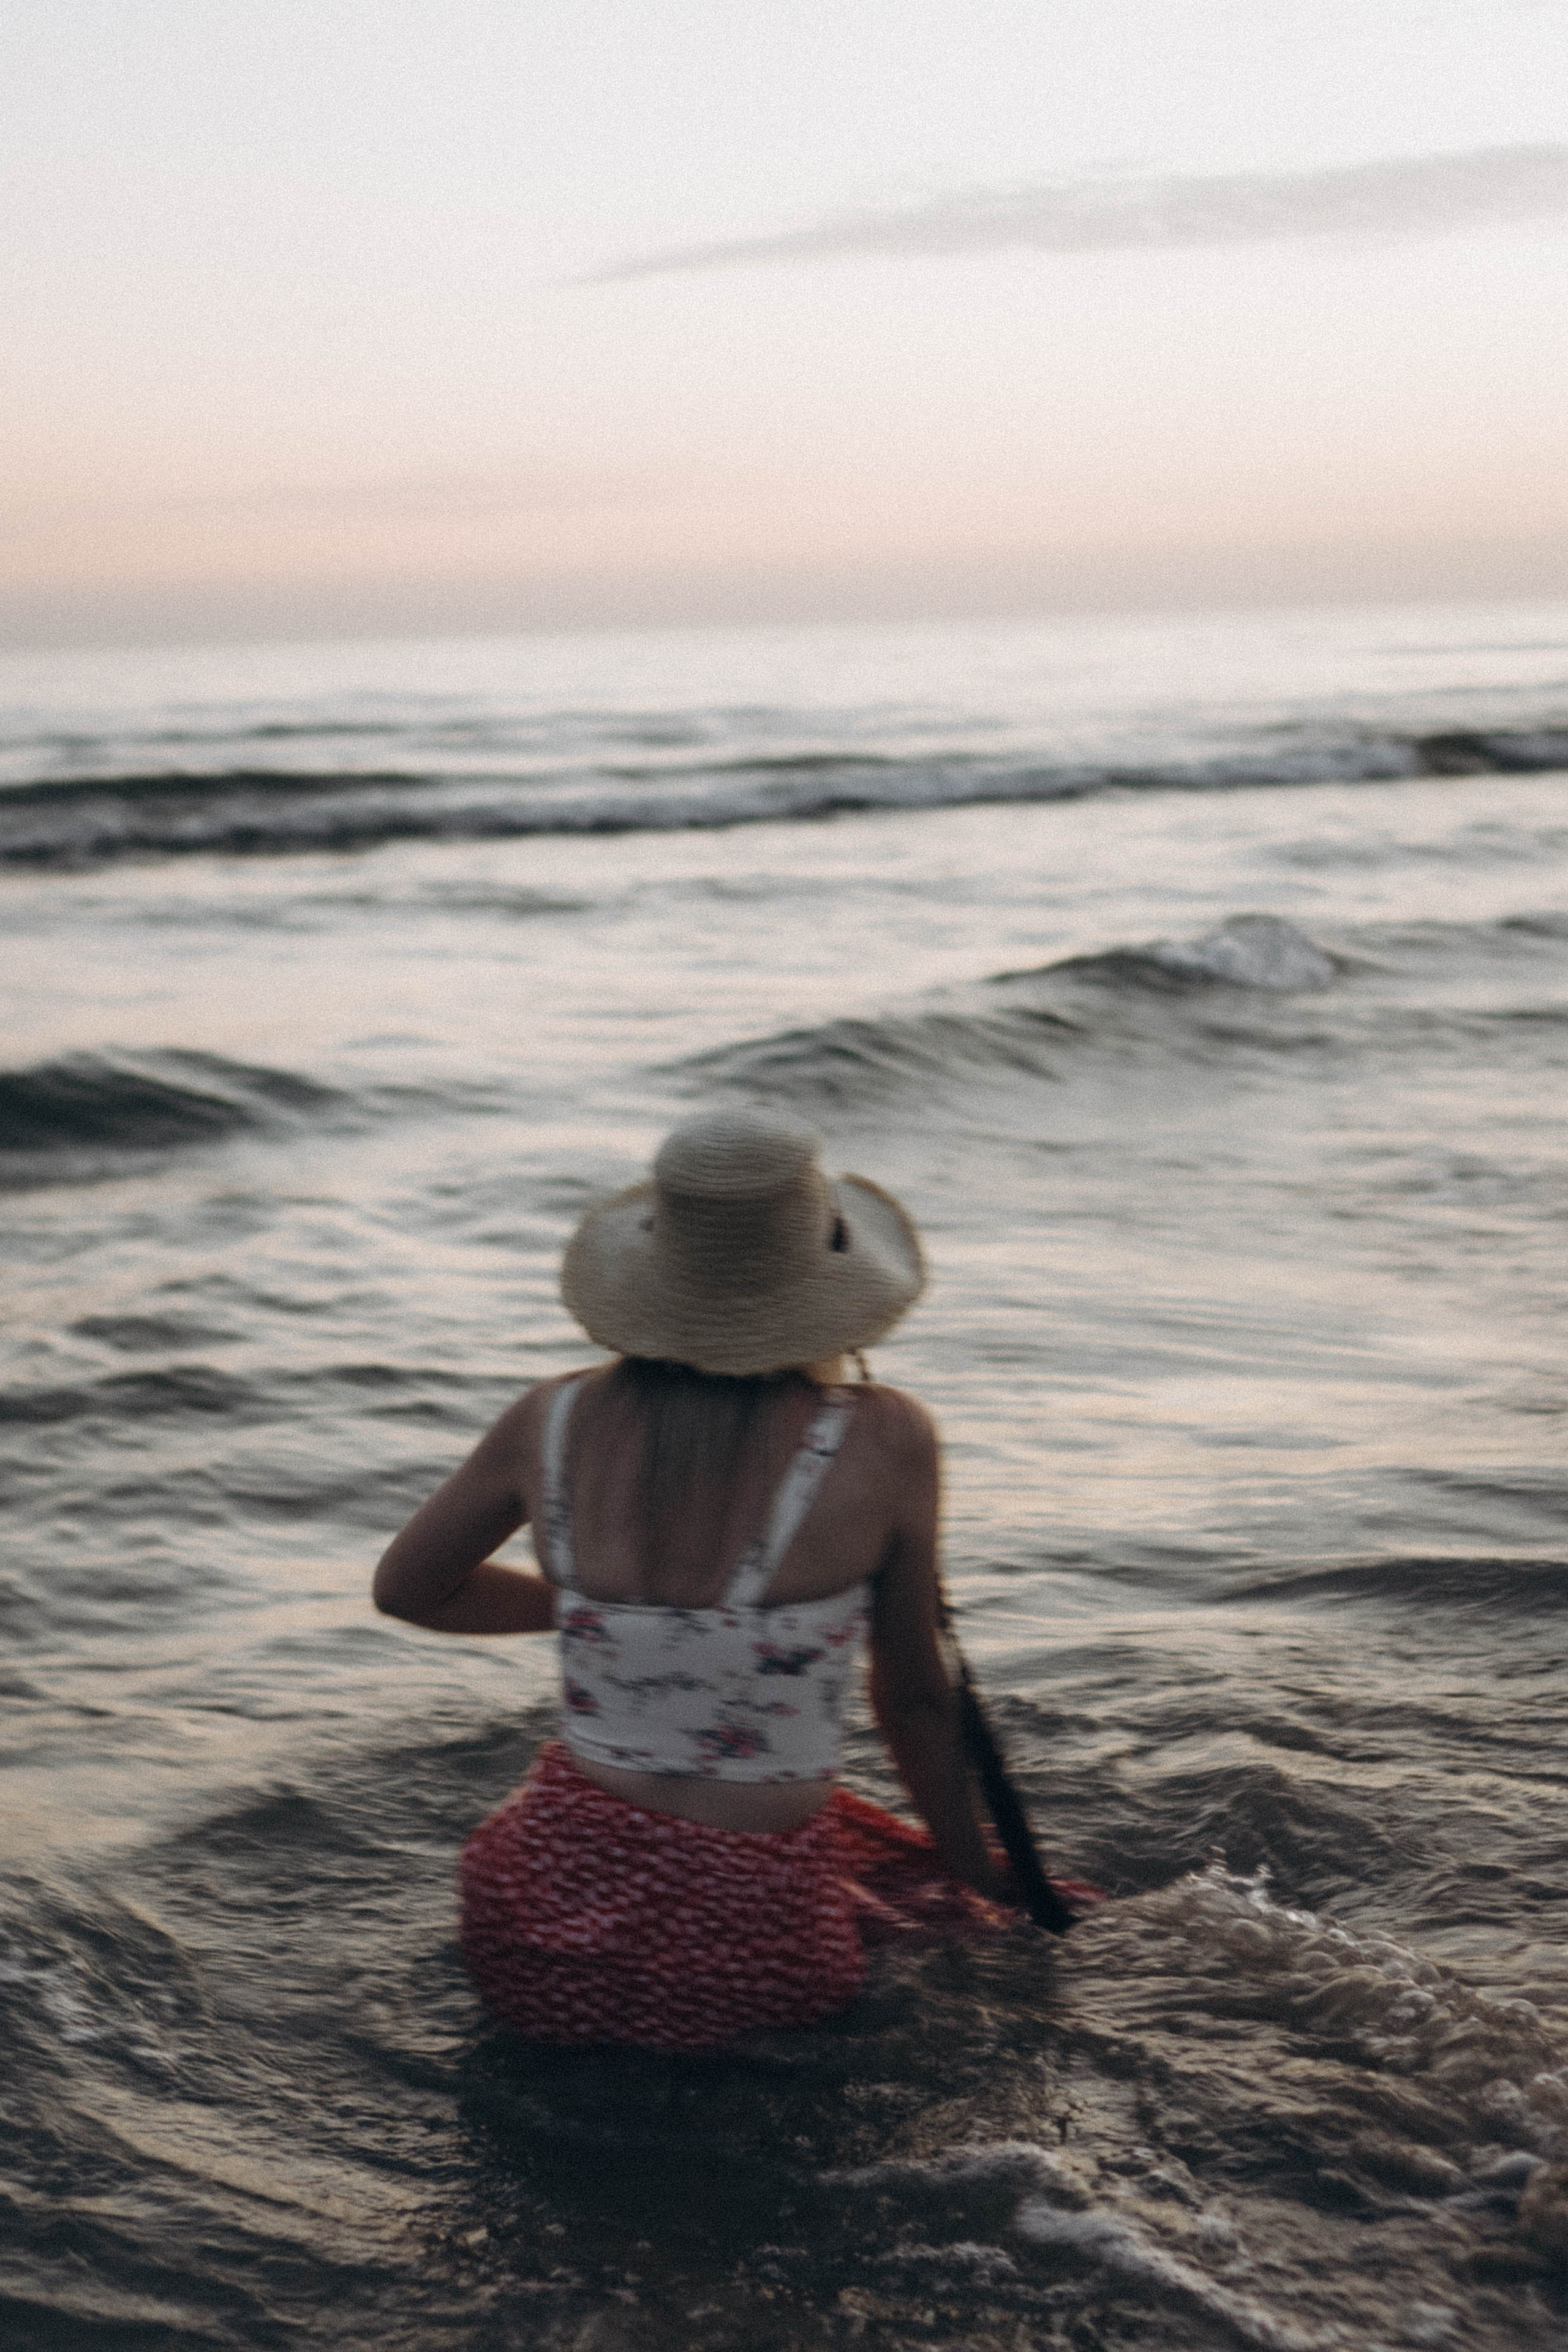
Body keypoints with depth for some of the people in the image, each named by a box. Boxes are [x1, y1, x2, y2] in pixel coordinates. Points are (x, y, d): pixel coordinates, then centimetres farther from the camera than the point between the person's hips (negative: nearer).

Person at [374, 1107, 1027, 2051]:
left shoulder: (553, 1419, -3)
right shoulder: (881, 1440, -12)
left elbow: (405, 1587, 15)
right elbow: (914, 1698, 2)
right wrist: (986, 1878, 19)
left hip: (538, 1945, 4)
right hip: (742, 1956, -4)